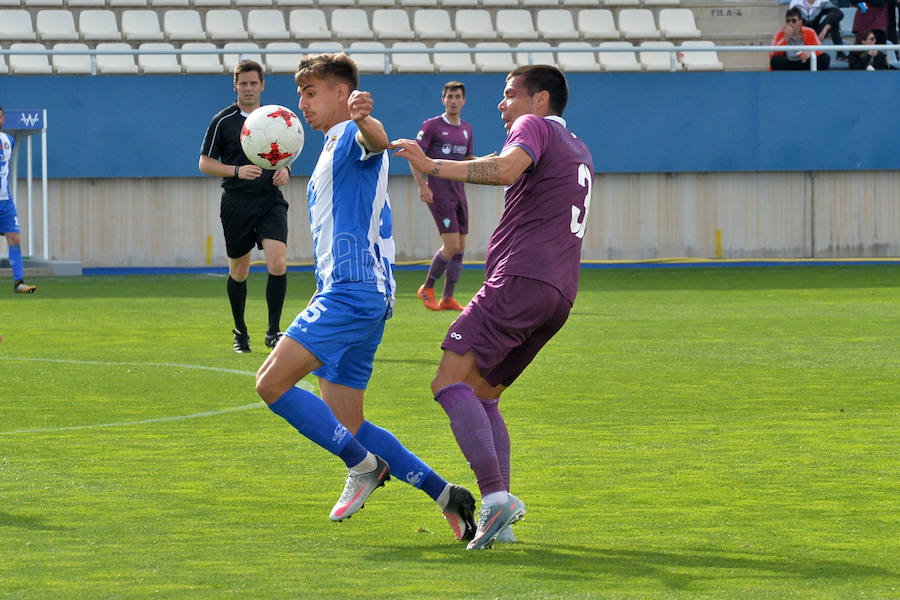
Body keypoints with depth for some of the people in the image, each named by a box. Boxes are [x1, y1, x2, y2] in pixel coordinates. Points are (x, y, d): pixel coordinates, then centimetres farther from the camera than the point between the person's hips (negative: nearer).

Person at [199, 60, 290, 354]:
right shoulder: (223, 121, -1)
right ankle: (240, 332, 27)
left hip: (270, 199, 1)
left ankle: (273, 331, -7)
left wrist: (284, 170, 0)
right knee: (238, 271, 8)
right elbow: (205, 163, 0)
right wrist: (237, 171, -15)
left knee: (277, 263, -16)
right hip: (237, 202, -1)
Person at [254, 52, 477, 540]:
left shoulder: (354, 138, -6)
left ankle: (363, 465, -8)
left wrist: (363, 118, -55)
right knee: (345, 425, 7)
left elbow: (377, 139, -33)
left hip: (352, 293, -11)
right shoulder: (330, 153, 25)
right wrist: (321, 293, 37)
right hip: (341, 294, 11)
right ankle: (445, 494, 6)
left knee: (272, 383, -16)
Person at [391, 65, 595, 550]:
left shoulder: (535, 127, 1)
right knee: (482, 395, 13)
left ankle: (495, 496, -32)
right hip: (559, 295, 9)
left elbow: (506, 169, -21)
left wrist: (434, 167, -24)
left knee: (450, 381, -16)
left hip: (521, 278, -9)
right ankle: (499, 519, 0)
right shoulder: (578, 153, 29)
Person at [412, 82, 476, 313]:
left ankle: (447, 298, 10)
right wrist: (422, 186, -15)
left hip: (459, 193, 7)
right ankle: (427, 289, 3)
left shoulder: (466, 129, 14)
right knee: (452, 245, -14)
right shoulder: (432, 126, -5)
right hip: (439, 193, -7)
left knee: (460, 248, 3)